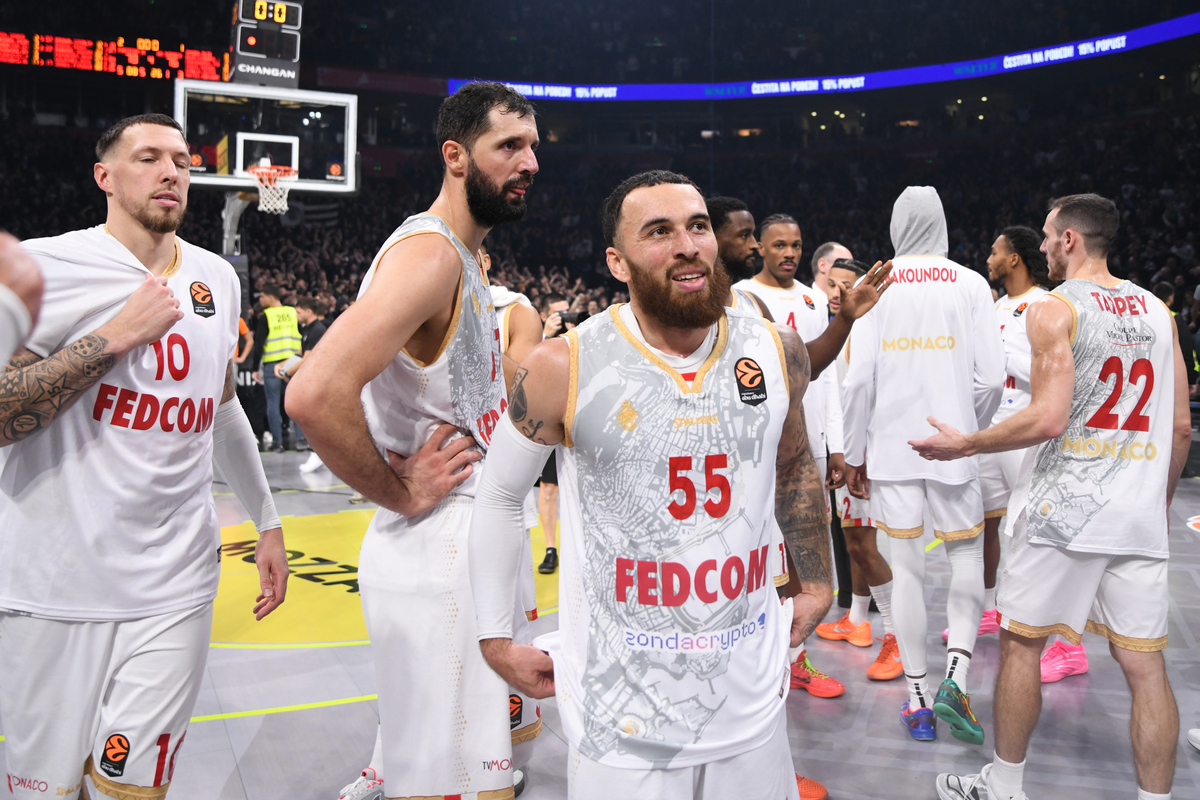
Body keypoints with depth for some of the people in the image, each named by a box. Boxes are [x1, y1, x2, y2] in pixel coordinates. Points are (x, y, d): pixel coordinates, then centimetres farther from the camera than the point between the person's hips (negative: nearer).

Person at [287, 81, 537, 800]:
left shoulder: (468, 257, 13)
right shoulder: (430, 253, -20)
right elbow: (315, 395, -33)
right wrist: (399, 492, -20)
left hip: (479, 544, 10)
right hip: (438, 556, -10)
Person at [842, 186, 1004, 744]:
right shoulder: (971, 284, 1)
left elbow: (858, 378, -5)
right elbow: (992, 378, -4)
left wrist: (854, 454, 4)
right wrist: (971, 430, 13)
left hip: (891, 448, 1)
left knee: (906, 570, 8)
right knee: (967, 561, 13)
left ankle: (917, 702, 15)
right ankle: (955, 680, -3)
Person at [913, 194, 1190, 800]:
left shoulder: (1054, 309, -9)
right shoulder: (1157, 311, 10)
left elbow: (1049, 418, -19)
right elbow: (1180, 427, 11)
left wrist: (963, 444, -8)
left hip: (1063, 509, -5)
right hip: (1139, 519, 6)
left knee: (1020, 642, 9)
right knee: (1144, 664, 9)